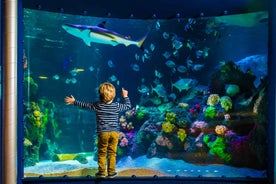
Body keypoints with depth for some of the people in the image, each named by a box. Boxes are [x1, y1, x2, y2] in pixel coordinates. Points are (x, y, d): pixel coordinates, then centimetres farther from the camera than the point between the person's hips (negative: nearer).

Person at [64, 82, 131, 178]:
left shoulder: (97, 105, -4)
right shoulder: (117, 106, -1)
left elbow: (85, 105, 5)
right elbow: (128, 106, 13)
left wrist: (74, 101, 18)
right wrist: (125, 96, 27)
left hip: (102, 133, -1)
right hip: (114, 132, 1)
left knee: (102, 153, 10)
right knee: (112, 153, 9)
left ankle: (102, 172, 15)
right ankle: (111, 172, 14)